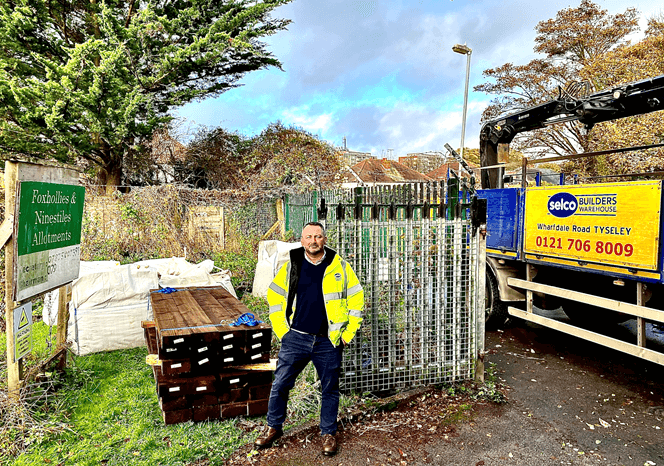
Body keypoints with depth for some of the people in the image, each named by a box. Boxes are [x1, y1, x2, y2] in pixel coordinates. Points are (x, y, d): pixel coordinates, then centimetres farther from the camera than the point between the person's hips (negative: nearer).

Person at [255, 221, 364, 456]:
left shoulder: (339, 265, -2)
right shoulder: (291, 264, 0)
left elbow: (356, 298, 3)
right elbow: (274, 295, 9)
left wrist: (347, 334, -1)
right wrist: (282, 329, 3)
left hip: (328, 342, -1)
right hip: (295, 338, 1)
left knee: (330, 389, 11)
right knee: (280, 385, 7)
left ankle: (328, 433, 30)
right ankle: (274, 428, 29)